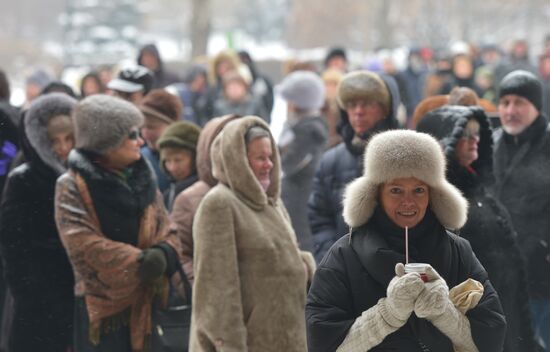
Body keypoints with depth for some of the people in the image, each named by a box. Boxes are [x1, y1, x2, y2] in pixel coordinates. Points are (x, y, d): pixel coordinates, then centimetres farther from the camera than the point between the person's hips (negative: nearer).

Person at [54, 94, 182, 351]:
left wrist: (164, 253, -15)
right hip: (100, 306, -6)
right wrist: (137, 261, -23)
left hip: (146, 303, 6)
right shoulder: (73, 186, -6)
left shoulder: (142, 179, 13)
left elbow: (166, 232, 9)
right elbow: (82, 243, -17)